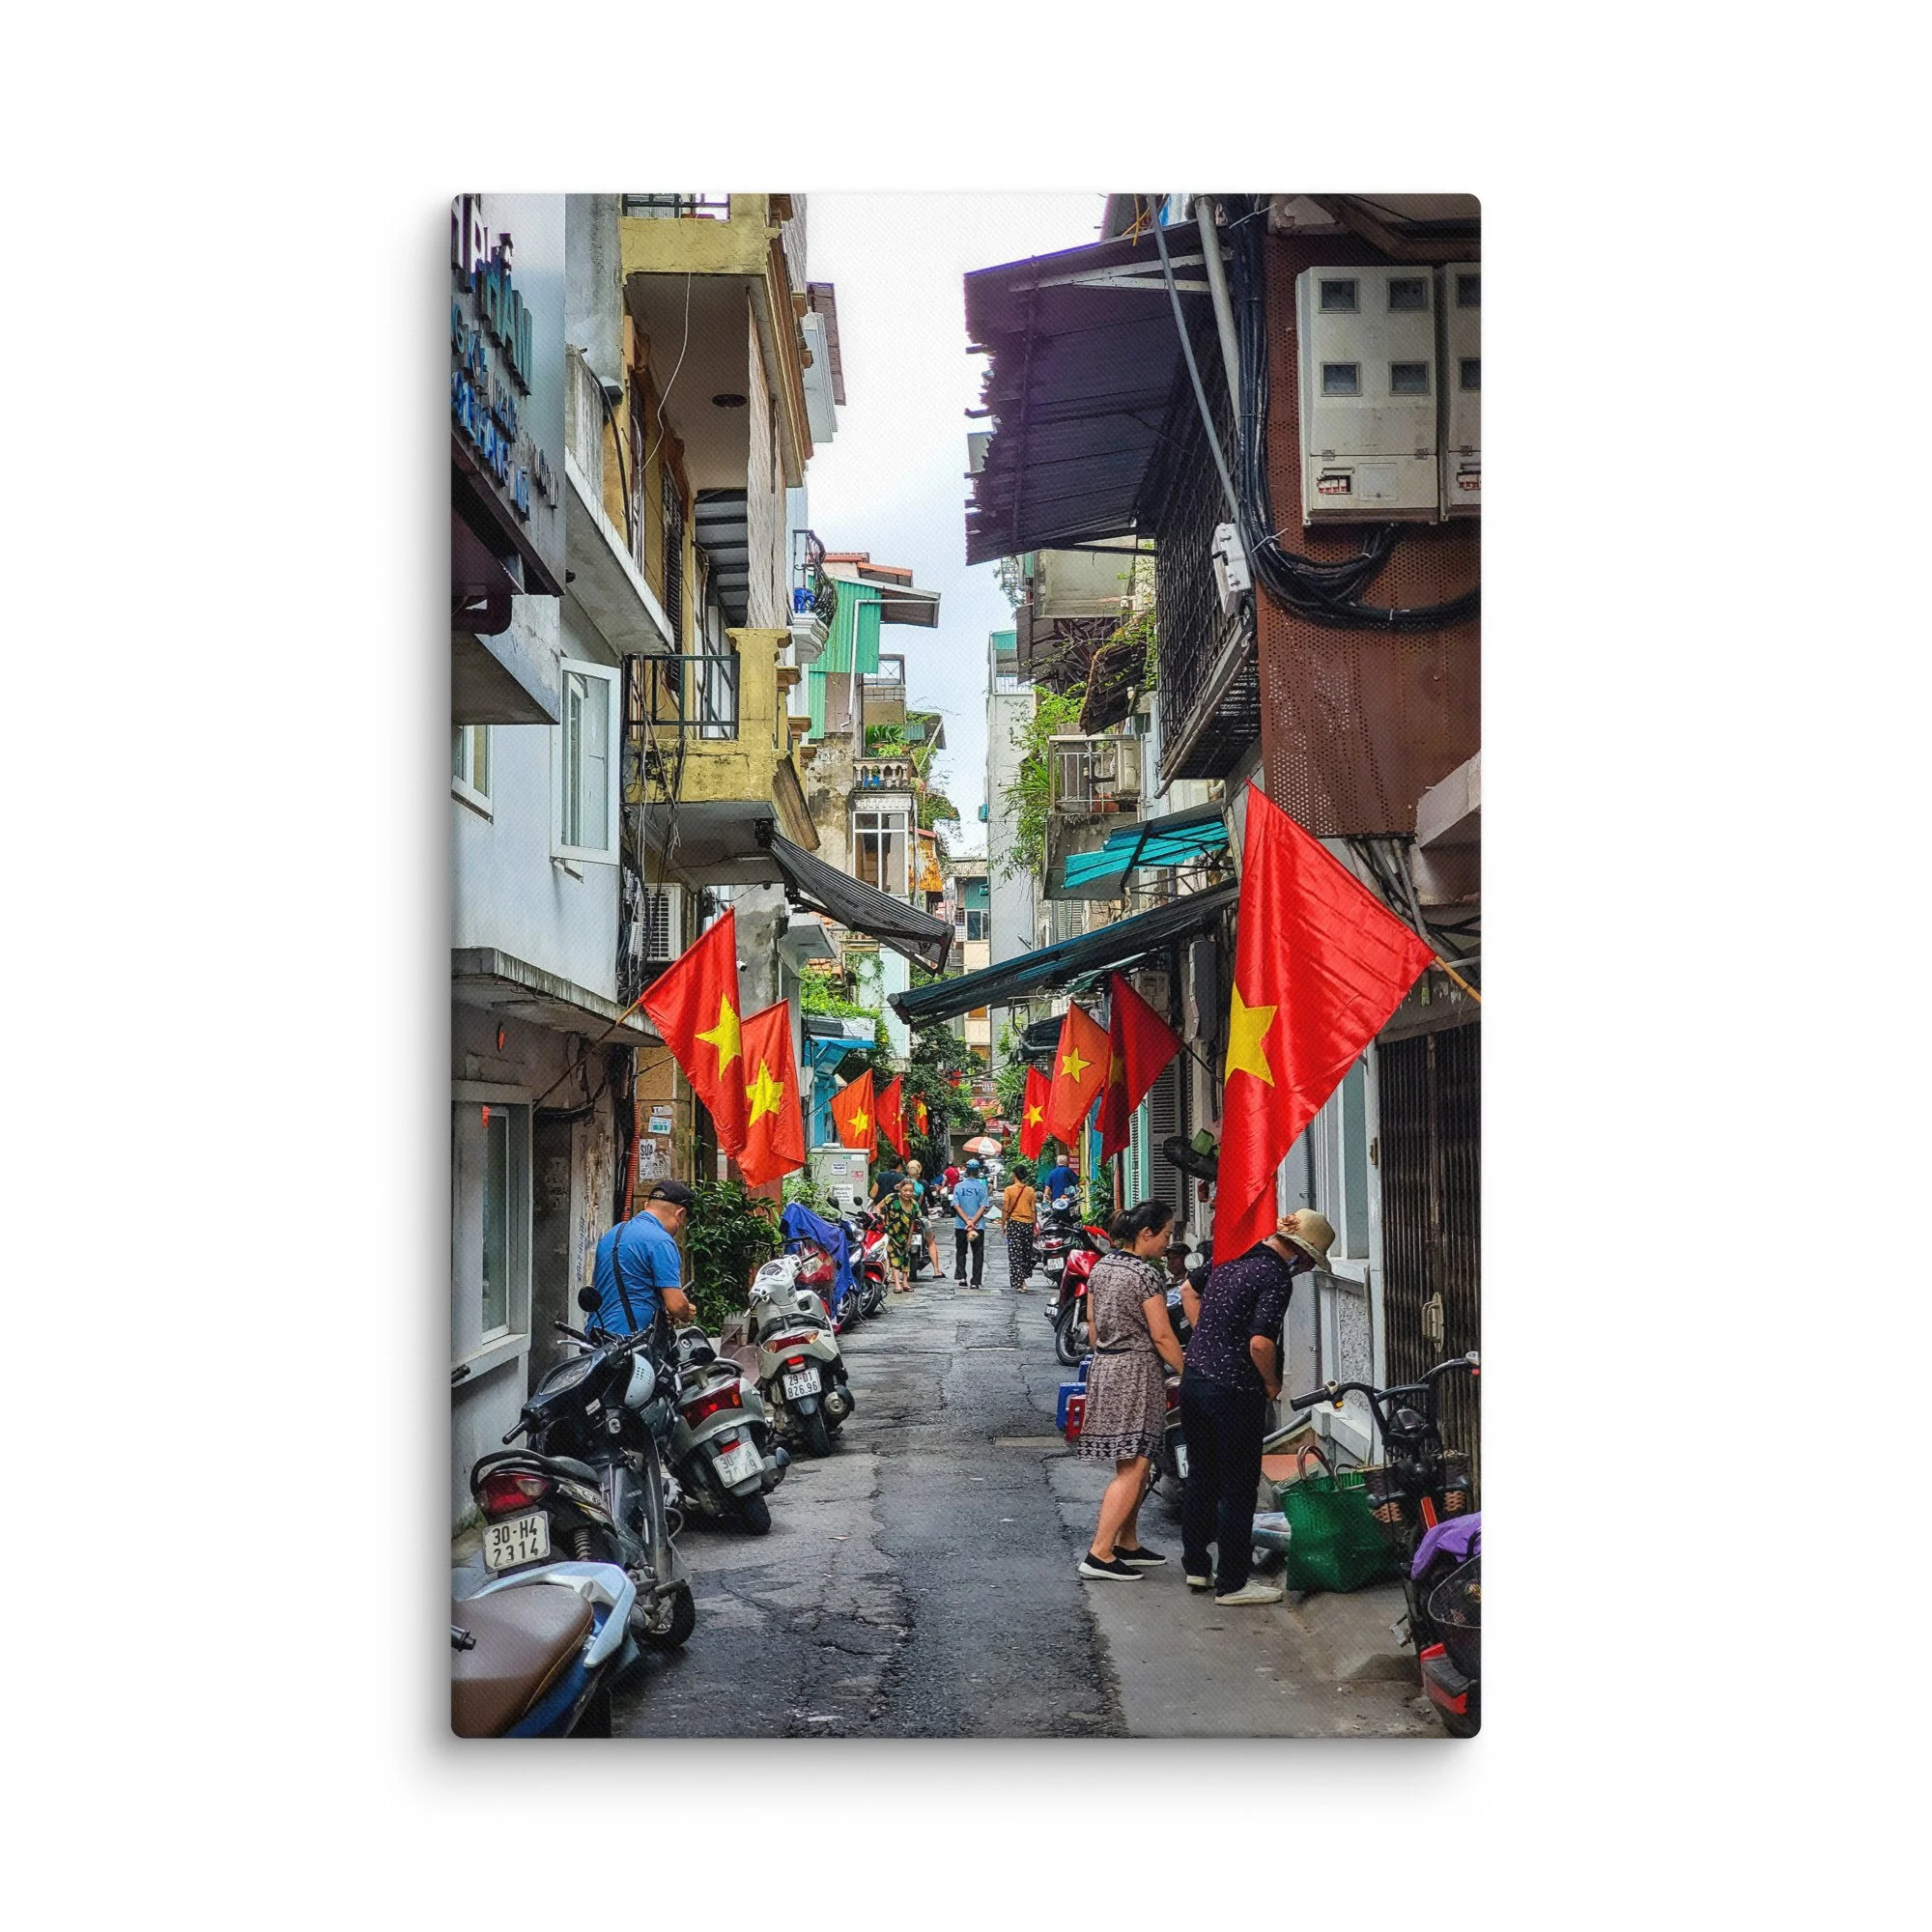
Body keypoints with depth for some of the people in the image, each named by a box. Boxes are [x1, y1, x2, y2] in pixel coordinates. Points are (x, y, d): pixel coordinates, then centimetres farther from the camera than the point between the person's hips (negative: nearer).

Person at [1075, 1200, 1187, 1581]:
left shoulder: (1101, 1266, 9)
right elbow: (1162, 1336, -14)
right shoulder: (1147, 1274, -15)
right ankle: (1099, 1554, -11)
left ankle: (1127, 1544, 23)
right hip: (1136, 1372, -9)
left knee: (1133, 1465, 17)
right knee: (1133, 1469, -7)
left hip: (1104, 1368, 9)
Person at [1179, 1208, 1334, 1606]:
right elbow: (1260, 1342, -26)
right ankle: (1231, 1583, 7)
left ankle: (1195, 1565, 28)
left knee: (1201, 1477, 19)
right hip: (1235, 1392, -8)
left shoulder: (1229, 1266, 11)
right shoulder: (1276, 1277, -16)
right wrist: (1272, 1384, -8)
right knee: (1238, 1488, 1)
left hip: (1194, 1379, 8)